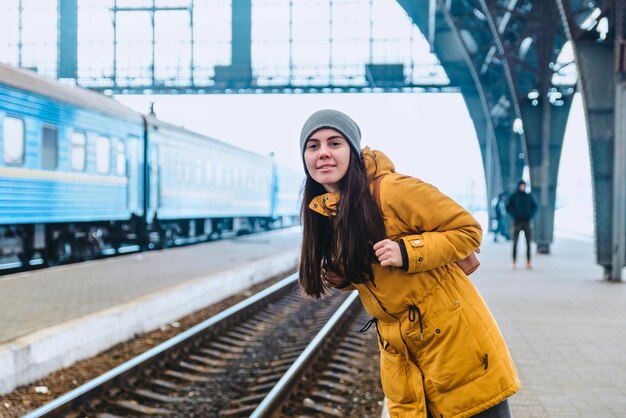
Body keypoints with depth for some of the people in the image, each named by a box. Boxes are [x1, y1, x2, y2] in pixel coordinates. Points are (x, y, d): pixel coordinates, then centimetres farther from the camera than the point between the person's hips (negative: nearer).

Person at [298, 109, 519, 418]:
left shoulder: (393, 190, -16)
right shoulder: (322, 213, 5)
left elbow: (468, 230, -12)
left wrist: (407, 252, -23)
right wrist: (342, 278, -1)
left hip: (453, 337, -6)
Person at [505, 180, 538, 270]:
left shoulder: (529, 196, 5)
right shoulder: (513, 196, -1)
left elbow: (535, 206, 12)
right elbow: (508, 207, -1)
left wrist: (531, 215, 0)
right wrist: (514, 216, -11)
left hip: (526, 222, 2)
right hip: (517, 222, -2)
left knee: (528, 242, -3)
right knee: (515, 243, -4)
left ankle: (528, 262, 2)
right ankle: (514, 262, 1)